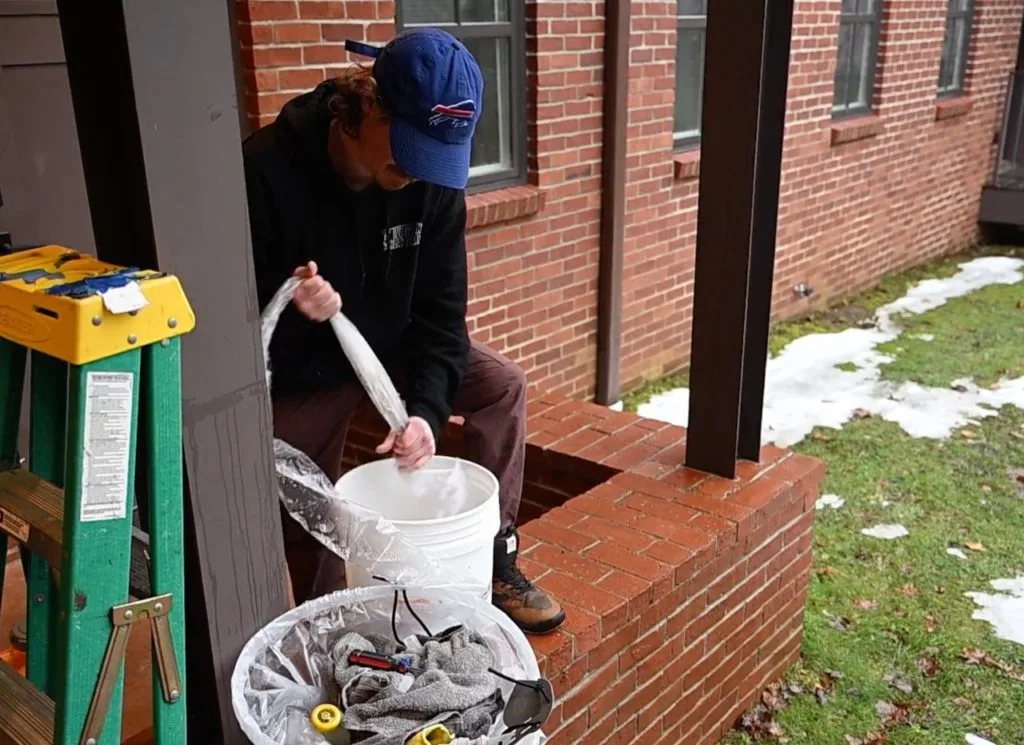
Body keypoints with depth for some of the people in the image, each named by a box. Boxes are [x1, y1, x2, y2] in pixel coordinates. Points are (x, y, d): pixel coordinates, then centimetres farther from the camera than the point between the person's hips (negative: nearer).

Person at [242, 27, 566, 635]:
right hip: (304, 371, -3)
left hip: (393, 344, 4)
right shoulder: (266, 171, -30)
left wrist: (427, 408, -33)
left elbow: (440, 312, -17)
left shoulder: (434, 180, -18)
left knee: (504, 386, -13)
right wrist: (289, 309, -46)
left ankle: (494, 560, 0)